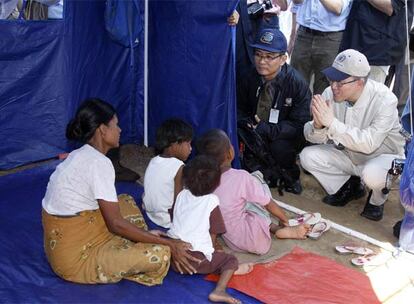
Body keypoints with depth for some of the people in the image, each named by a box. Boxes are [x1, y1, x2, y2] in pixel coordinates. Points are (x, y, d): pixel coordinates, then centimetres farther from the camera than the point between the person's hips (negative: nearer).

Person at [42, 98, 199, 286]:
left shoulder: (80, 156, 10)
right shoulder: (99, 163, -20)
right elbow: (116, 223, -19)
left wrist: (147, 235, 13)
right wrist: (169, 244, -15)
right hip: (76, 258, -10)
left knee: (126, 202, 23)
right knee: (160, 254, -20)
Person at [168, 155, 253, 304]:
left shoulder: (182, 195, 7)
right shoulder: (211, 201, -6)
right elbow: (213, 233, -1)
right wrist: (213, 250, 17)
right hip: (196, 259, -6)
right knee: (231, 260, 7)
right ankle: (219, 290, -15)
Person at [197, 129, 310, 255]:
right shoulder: (241, 177, -23)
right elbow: (269, 205, -10)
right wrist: (285, 220, 9)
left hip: (231, 242, 5)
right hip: (253, 242, -5)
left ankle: (274, 227, 13)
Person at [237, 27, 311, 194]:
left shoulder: (297, 83, -18)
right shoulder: (251, 78, -6)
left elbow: (299, 125, -20)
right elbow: (240, 108, 7)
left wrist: (266, 129, -32)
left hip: (284, 137, -4)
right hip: (256, 130, 4)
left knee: (279, 148, -35)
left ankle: (290, 177, -1)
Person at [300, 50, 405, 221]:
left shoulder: (384, 100, -29)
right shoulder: (330, 94, -17)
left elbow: (369, 144, -38)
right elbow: (316, 139, -13)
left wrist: (331, 122, -43)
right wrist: (318, 126, -38)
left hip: (384, 156, -5)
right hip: (348, 155, 5)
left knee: (372, 173, -37)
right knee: (308, 156, -14)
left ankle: (377, 200, 2)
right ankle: (349, 187, 11)